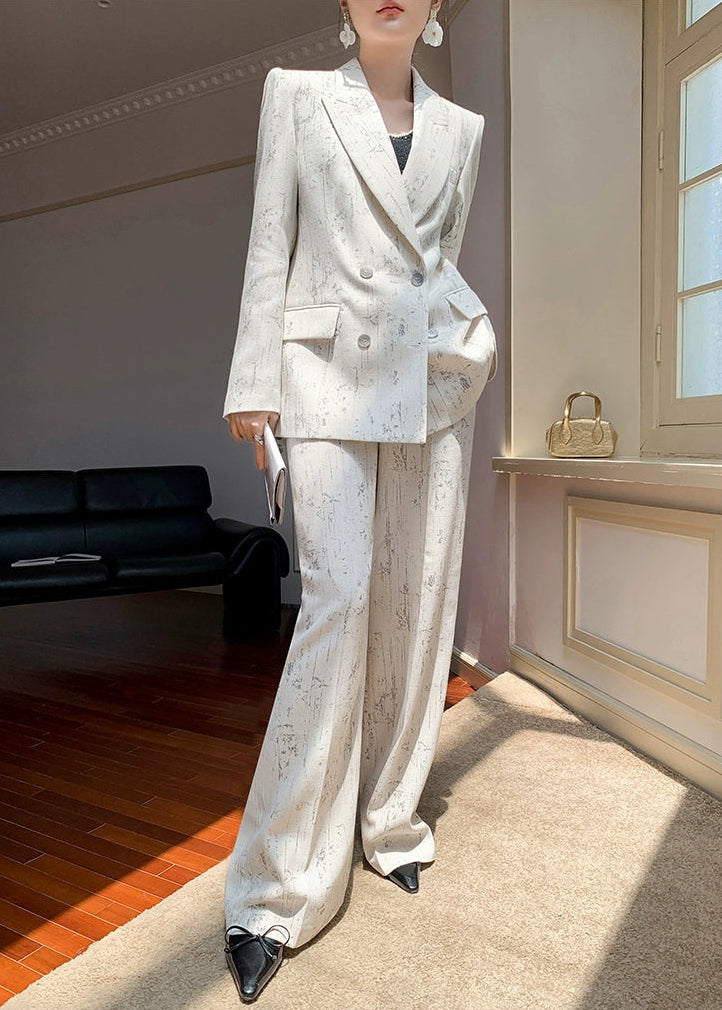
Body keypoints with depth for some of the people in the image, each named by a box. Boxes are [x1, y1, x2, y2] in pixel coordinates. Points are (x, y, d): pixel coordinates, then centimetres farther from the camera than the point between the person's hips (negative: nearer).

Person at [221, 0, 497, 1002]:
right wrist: (254, 380, -3)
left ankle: (392, 824, 21)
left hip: (432, 384, 4)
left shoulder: (460, 127, 20)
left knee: (418, 605, 2)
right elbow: (270, 244, 4)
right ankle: (276, 889, -1)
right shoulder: (296, 93, 12)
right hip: (330, 375, -4)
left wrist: (467, 336, 7)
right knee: (339, 600, -15)